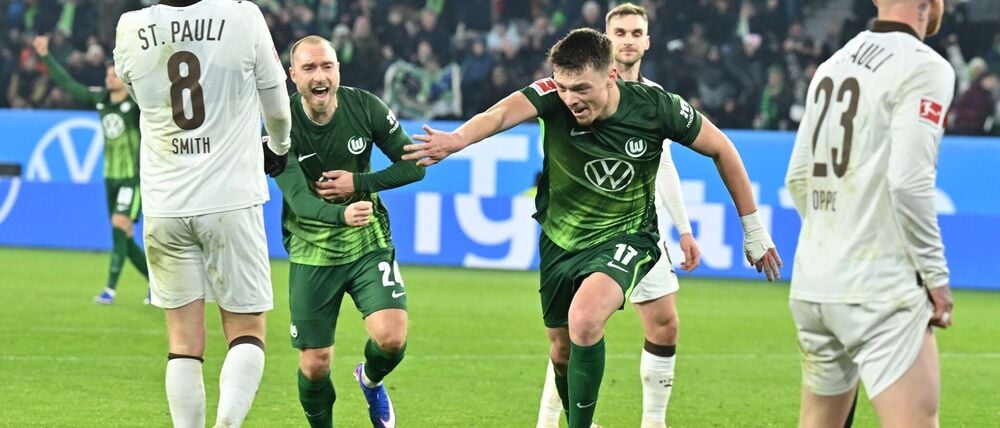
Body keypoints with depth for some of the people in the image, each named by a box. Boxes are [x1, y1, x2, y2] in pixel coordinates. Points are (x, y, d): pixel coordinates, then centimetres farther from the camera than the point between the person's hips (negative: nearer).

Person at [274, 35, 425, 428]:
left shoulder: (364, 107, -9)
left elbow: (414, 166, -2)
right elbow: (298, 198, -26)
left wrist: (359, 183, -16)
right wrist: (342, 214, -46)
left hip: (369, 244, 1)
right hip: (311, 252, -1)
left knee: (391, 338, -19)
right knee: (314, 365, -2)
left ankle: (371, 380, 18)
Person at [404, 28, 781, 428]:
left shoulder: (654, 106, -21)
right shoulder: (553, 97, -22)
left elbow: (721, 149, -6)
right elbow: (504, 112, -43)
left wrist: (753, 227, -2)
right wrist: (458, 138, -65)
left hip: (625, 238, -3)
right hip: (561, 241, 3)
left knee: (584, 319, -31)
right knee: (562, 352, 16)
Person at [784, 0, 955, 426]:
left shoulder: (833, 65, 14)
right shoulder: (924, 67, -10)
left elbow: (798, 178, 16)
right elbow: (909, 183, -18)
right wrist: (935, 277, -10)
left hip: (811, 284, 8)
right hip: (879, 291, -8)